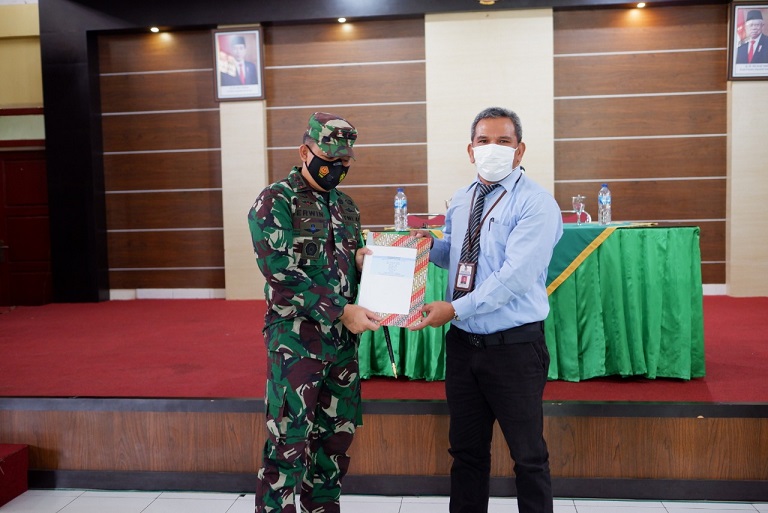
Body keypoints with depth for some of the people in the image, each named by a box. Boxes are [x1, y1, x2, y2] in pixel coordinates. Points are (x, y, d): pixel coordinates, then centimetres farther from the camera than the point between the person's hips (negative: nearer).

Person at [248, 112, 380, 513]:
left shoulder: (345, 205, 14)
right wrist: (342, 311, -21)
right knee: (289, 442, -3)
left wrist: (362, 259, -2)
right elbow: (282, 272, -17)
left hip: (343, 339, 7)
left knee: (337, 435, 13)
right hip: (296, 339, -7)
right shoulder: (274, 202, -7)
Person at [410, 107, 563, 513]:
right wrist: (429, 244, 1)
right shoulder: (460, 201, 9)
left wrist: (455, 308, -25)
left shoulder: (535, 204, -14)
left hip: (514, 347, -6)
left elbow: (515, 275, -23)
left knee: (527, 455, 9)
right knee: (466, 450, 18)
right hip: (462, 342, 6)